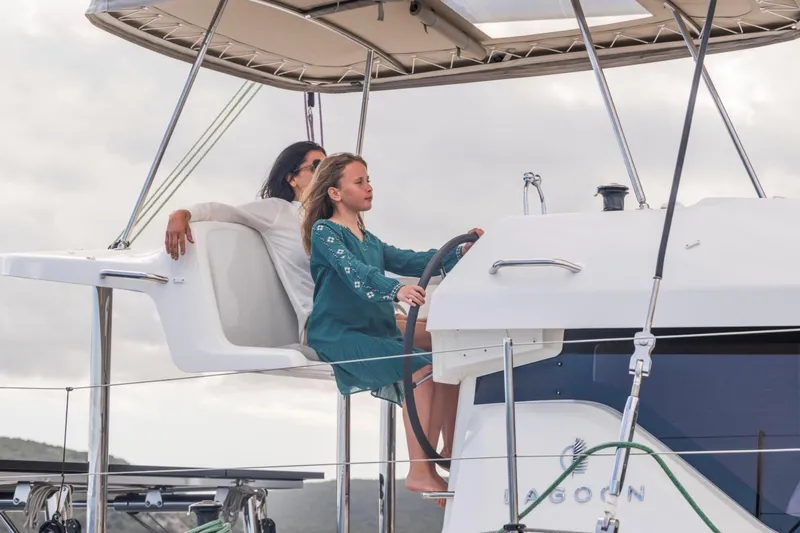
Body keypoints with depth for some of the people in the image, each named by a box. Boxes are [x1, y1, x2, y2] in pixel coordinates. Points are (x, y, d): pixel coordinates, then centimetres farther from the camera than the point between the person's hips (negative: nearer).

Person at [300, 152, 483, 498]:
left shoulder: (370, 241, 23)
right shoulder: (325, 231, -2)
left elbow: (410, 261, 11)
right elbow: (354, 272, -21)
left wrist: (460, 253, -4)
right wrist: (397, 290, -39)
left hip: (378, 334, 8)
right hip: (339, 335, -8)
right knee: (420, 370, -27)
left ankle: (450, 454, -8)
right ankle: (419, 473, -27)